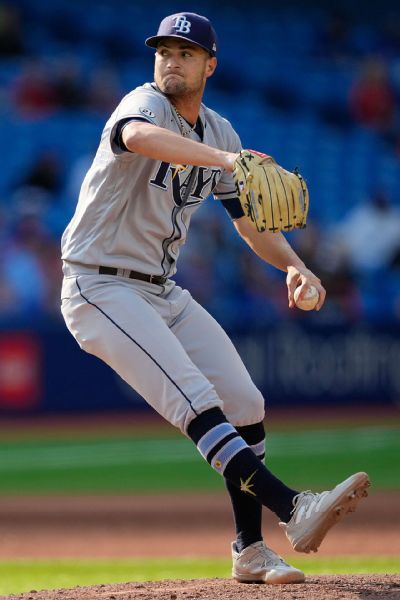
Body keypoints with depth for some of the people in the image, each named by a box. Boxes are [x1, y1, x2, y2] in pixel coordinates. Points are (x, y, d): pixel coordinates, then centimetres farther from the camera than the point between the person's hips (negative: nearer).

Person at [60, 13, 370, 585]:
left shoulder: (219, 134, 9)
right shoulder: (145, 103, -15)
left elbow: (250, 221, 14)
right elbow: (139, 136, -41)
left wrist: (293, 264, -7)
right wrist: (225, 158, -57)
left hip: (163, 291, 8)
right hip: (101, 289, -8)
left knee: (246, 405, 4)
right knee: (197, 403, -23)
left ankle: (250, 550, 14)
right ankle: (294, 510, -34)